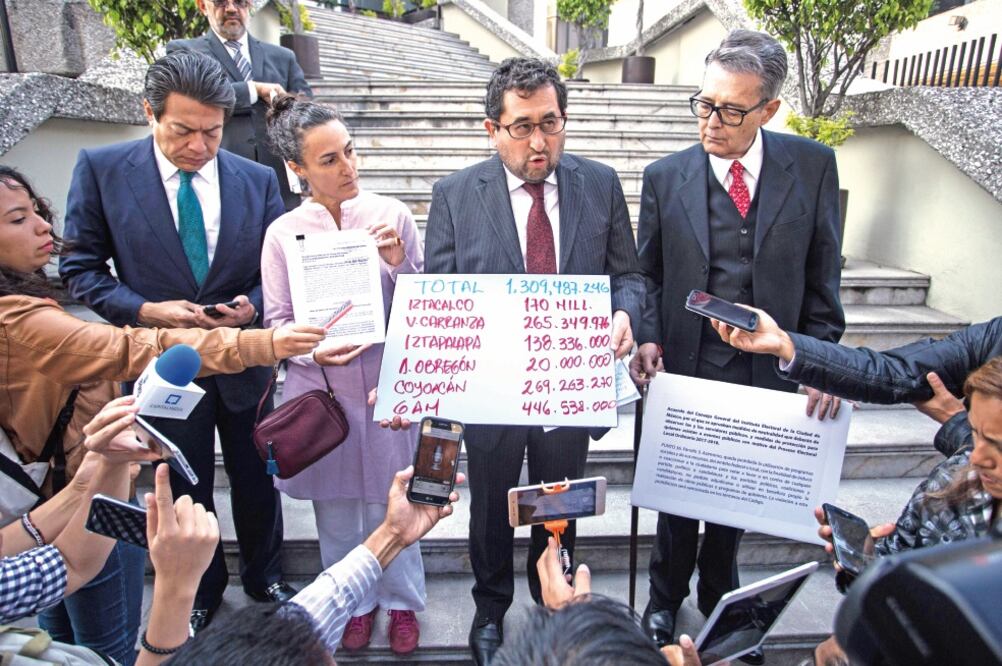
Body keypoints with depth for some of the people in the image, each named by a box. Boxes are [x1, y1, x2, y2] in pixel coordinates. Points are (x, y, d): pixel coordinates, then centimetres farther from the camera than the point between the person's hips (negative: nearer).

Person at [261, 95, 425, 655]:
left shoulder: (392, 214, -5)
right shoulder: (283, 233, -4)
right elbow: (277, 322, 0)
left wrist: (399, 263, -19)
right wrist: (314, 350, -19)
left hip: (387, 383, -1)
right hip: (320, 389, 1)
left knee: (389, 505, 13)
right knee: (336, 510, 17)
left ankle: (401, 600, 39)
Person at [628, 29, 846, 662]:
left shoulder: (813, 165, -3)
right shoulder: (665, 176, -4)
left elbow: (822, 274, 1)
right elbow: (649, 273, 3)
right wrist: (648, 338, -12)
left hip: (767, 372, 1)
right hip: (685, 369, 0)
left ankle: (720, 600, 45)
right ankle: (666, 600, 41)